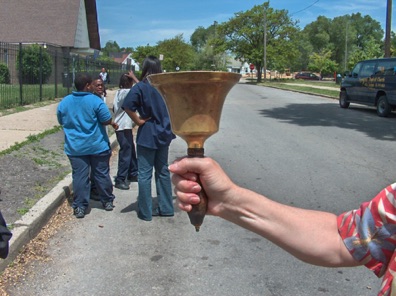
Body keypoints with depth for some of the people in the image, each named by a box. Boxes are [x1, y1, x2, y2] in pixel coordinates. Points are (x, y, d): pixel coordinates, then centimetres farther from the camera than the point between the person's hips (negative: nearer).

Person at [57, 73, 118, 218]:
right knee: (102, 174, 11)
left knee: (79, 177, 5)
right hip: (97, 146, -2)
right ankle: (108, 201, 25)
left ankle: (79, 207, 6)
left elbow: (61, 122, 13)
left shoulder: (64, 102, 2)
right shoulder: (95, 101, -13)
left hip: (75, 147, 3)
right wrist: (113, 123, 11)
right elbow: (107, 120, -11)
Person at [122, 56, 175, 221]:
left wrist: (138, 121, -12)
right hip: (163, 133, 5)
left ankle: (145, 212, 9)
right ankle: (166, 208, 22)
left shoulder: (140, 87, -11)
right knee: (163, 171, 15)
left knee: (145, 174, 2)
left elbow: (127, 106, -25)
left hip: (147, 135, -5)